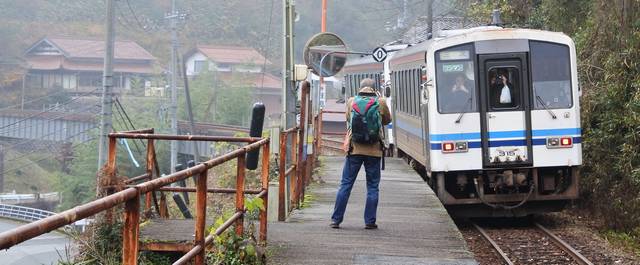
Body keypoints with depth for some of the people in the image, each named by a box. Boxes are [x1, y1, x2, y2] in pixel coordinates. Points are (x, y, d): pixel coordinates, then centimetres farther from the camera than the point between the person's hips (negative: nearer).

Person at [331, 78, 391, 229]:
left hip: (354, 148, 1)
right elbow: (387, 120, 15)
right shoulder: (380, 102, -1)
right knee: (372, 186, 7)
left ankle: (336, 220, 7)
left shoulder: (351, 101, 2)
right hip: (374, 149, -1)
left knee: (346, 184, 6)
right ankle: (370, 221, 6)